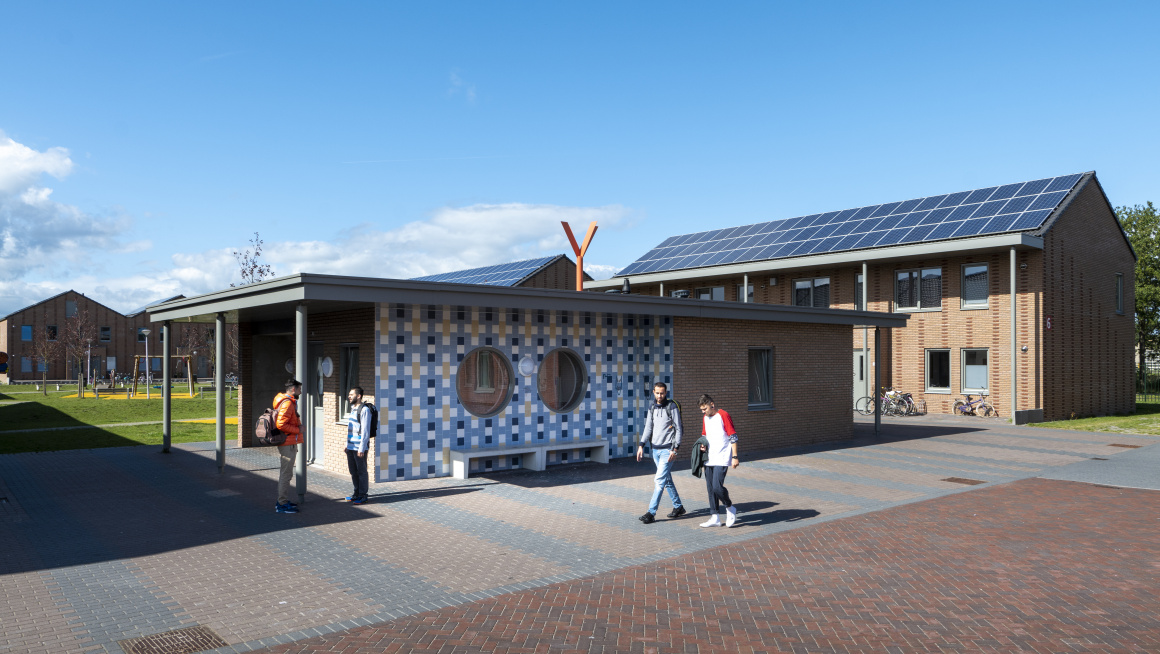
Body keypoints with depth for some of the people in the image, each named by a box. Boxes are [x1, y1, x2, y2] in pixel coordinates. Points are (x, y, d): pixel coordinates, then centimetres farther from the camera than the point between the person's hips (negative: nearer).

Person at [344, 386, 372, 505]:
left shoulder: (364, 410, -13)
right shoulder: (353, 409, 15)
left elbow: (365, 431, -16)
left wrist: (361, 448, -18)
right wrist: (347, 445, 18)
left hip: (360, 447, -8)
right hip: (351, 447, 9)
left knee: (361, 471, -1)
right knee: (353, 471, 13)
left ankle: (362, 495, 6)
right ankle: (356, 493, 23)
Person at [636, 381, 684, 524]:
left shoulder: (672, 407, -8)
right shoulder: (652, 407, 10)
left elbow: (678, 429, -9)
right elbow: (648, 427, 12)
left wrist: (675, 449, -16)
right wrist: (641, 445, 2)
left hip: (667, 450, -7)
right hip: (655, 449, 7)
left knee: (659, 480, -11)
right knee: (667, 480, 14)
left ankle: (651, 513, -11)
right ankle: (678, 507, 27)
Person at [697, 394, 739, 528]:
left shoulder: (723, 415, -9)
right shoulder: (705, 418, 14)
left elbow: (733, 437, -9)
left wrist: (735, 457, -12)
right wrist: (703, 445, 5)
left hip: (722, 459, -7)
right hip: (709, 459, 7)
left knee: (717, 486, -15)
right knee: (710, 488, 7)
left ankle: (730, 508, 10)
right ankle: (715, 518, 14)